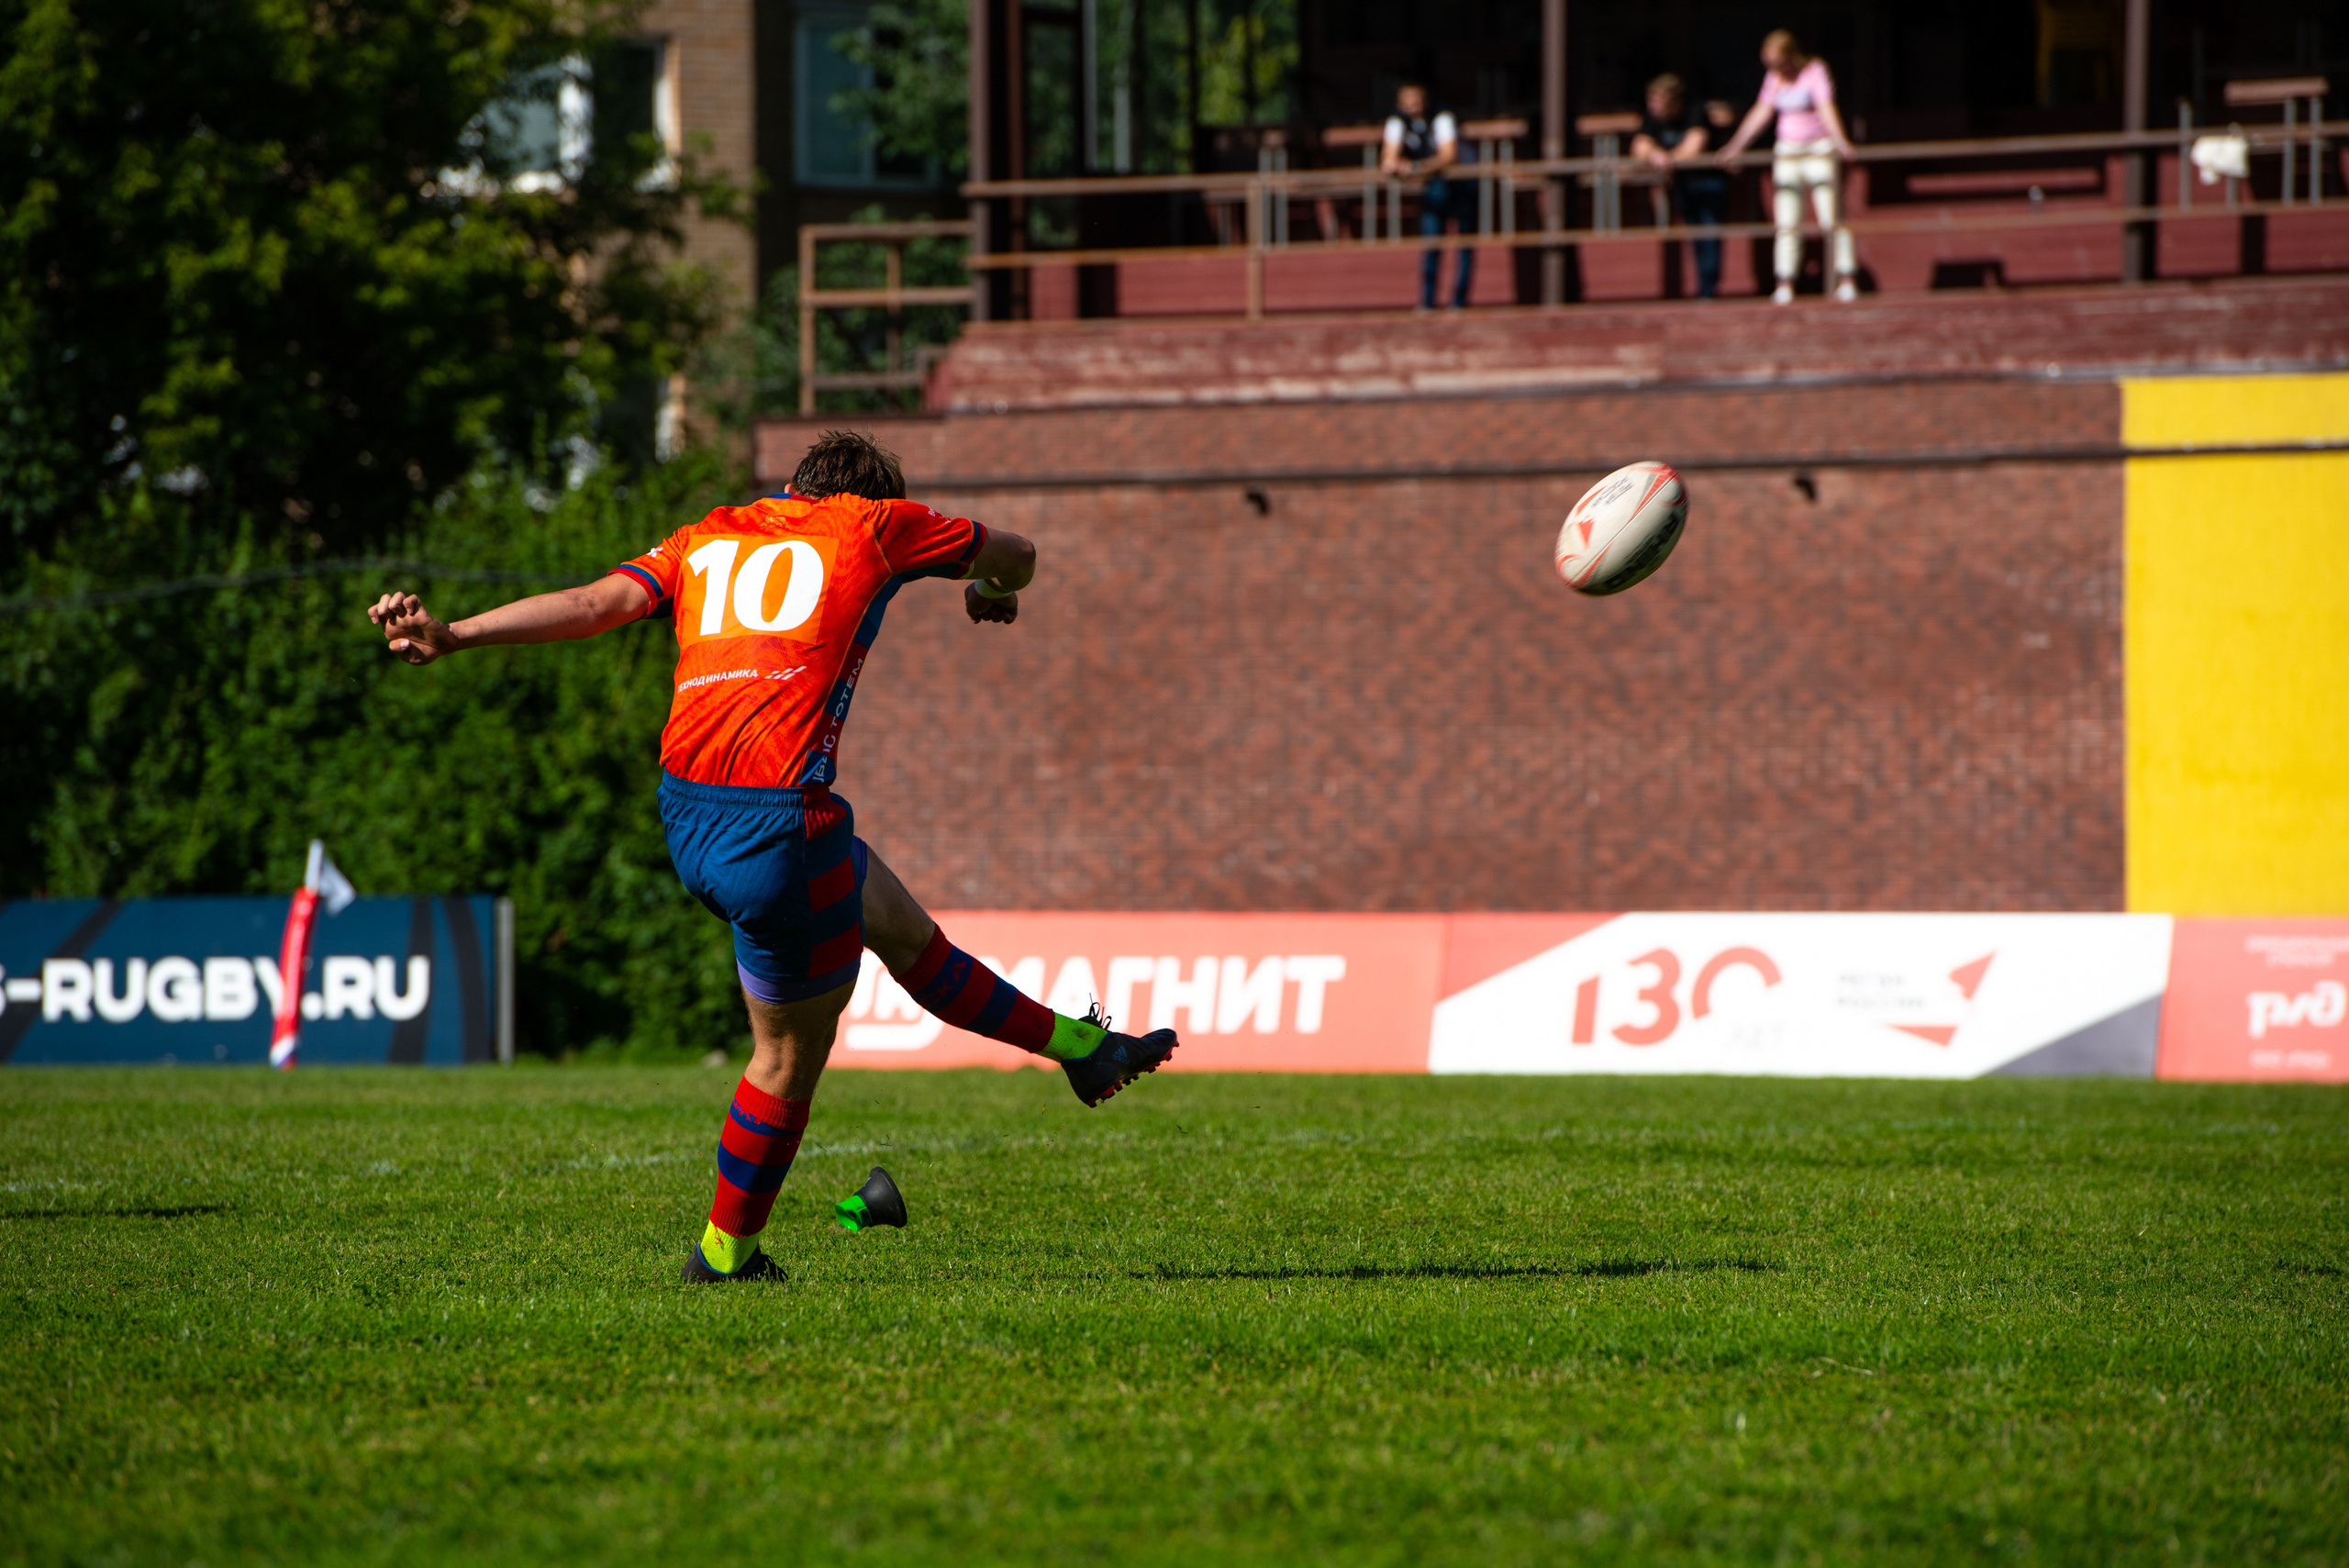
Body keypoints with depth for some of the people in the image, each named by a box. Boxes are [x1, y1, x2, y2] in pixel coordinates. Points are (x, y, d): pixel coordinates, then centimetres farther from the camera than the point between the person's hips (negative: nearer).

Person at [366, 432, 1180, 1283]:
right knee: (790, 1057, 9)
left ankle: (1083, 1049, 34)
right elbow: (1016, 556, 23)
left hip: (690, 813, 7)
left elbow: (594, 601, 2)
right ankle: (726, 1253, 20)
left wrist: (451, 635, -4)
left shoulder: (704, 540, 18)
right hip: (777, 821, -7)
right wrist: (990, 592, 46)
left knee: (906, 932, 22)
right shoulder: (871, 525, 8)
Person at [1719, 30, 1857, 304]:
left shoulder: (1815, 72, -9)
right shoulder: (1774, 78, 9)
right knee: (1787, 224, -1)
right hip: (1787, 153, 5)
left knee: (1831, 219, -11)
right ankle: (1785, 285, -2)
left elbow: (1827, 109, -21)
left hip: (1819, 149, -5)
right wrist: (1735, 146, 16)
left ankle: (1845, 281, -9)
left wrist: (1840, 140, -35)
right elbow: (1760, 113, 15)